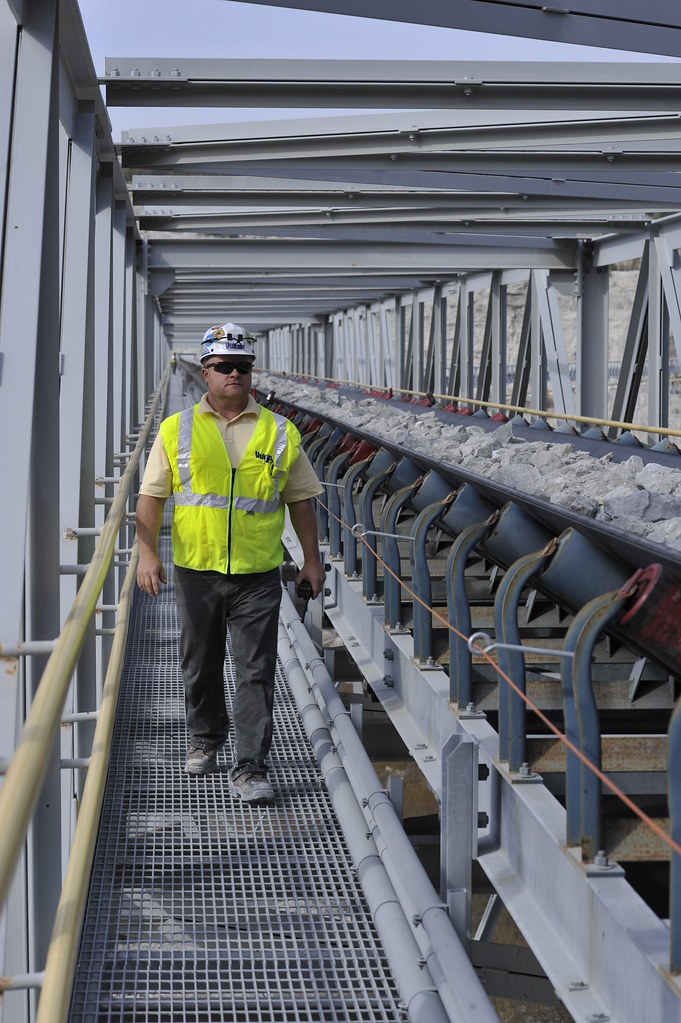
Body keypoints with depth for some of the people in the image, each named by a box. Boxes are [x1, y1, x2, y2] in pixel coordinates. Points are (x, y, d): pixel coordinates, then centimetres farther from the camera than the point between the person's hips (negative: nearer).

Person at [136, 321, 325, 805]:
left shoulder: (280, 433, 3)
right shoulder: (177, 430, 2)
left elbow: (301, 499, 10)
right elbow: (152, 496, 2)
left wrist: (312, 558, 8)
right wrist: (148, 553, -8)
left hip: (259, 575, -1)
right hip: (196, 571, 1)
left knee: (256, 672, -4)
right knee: (201, 667, 15)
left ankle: (250, 768, 0)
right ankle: (206, 741, 36)